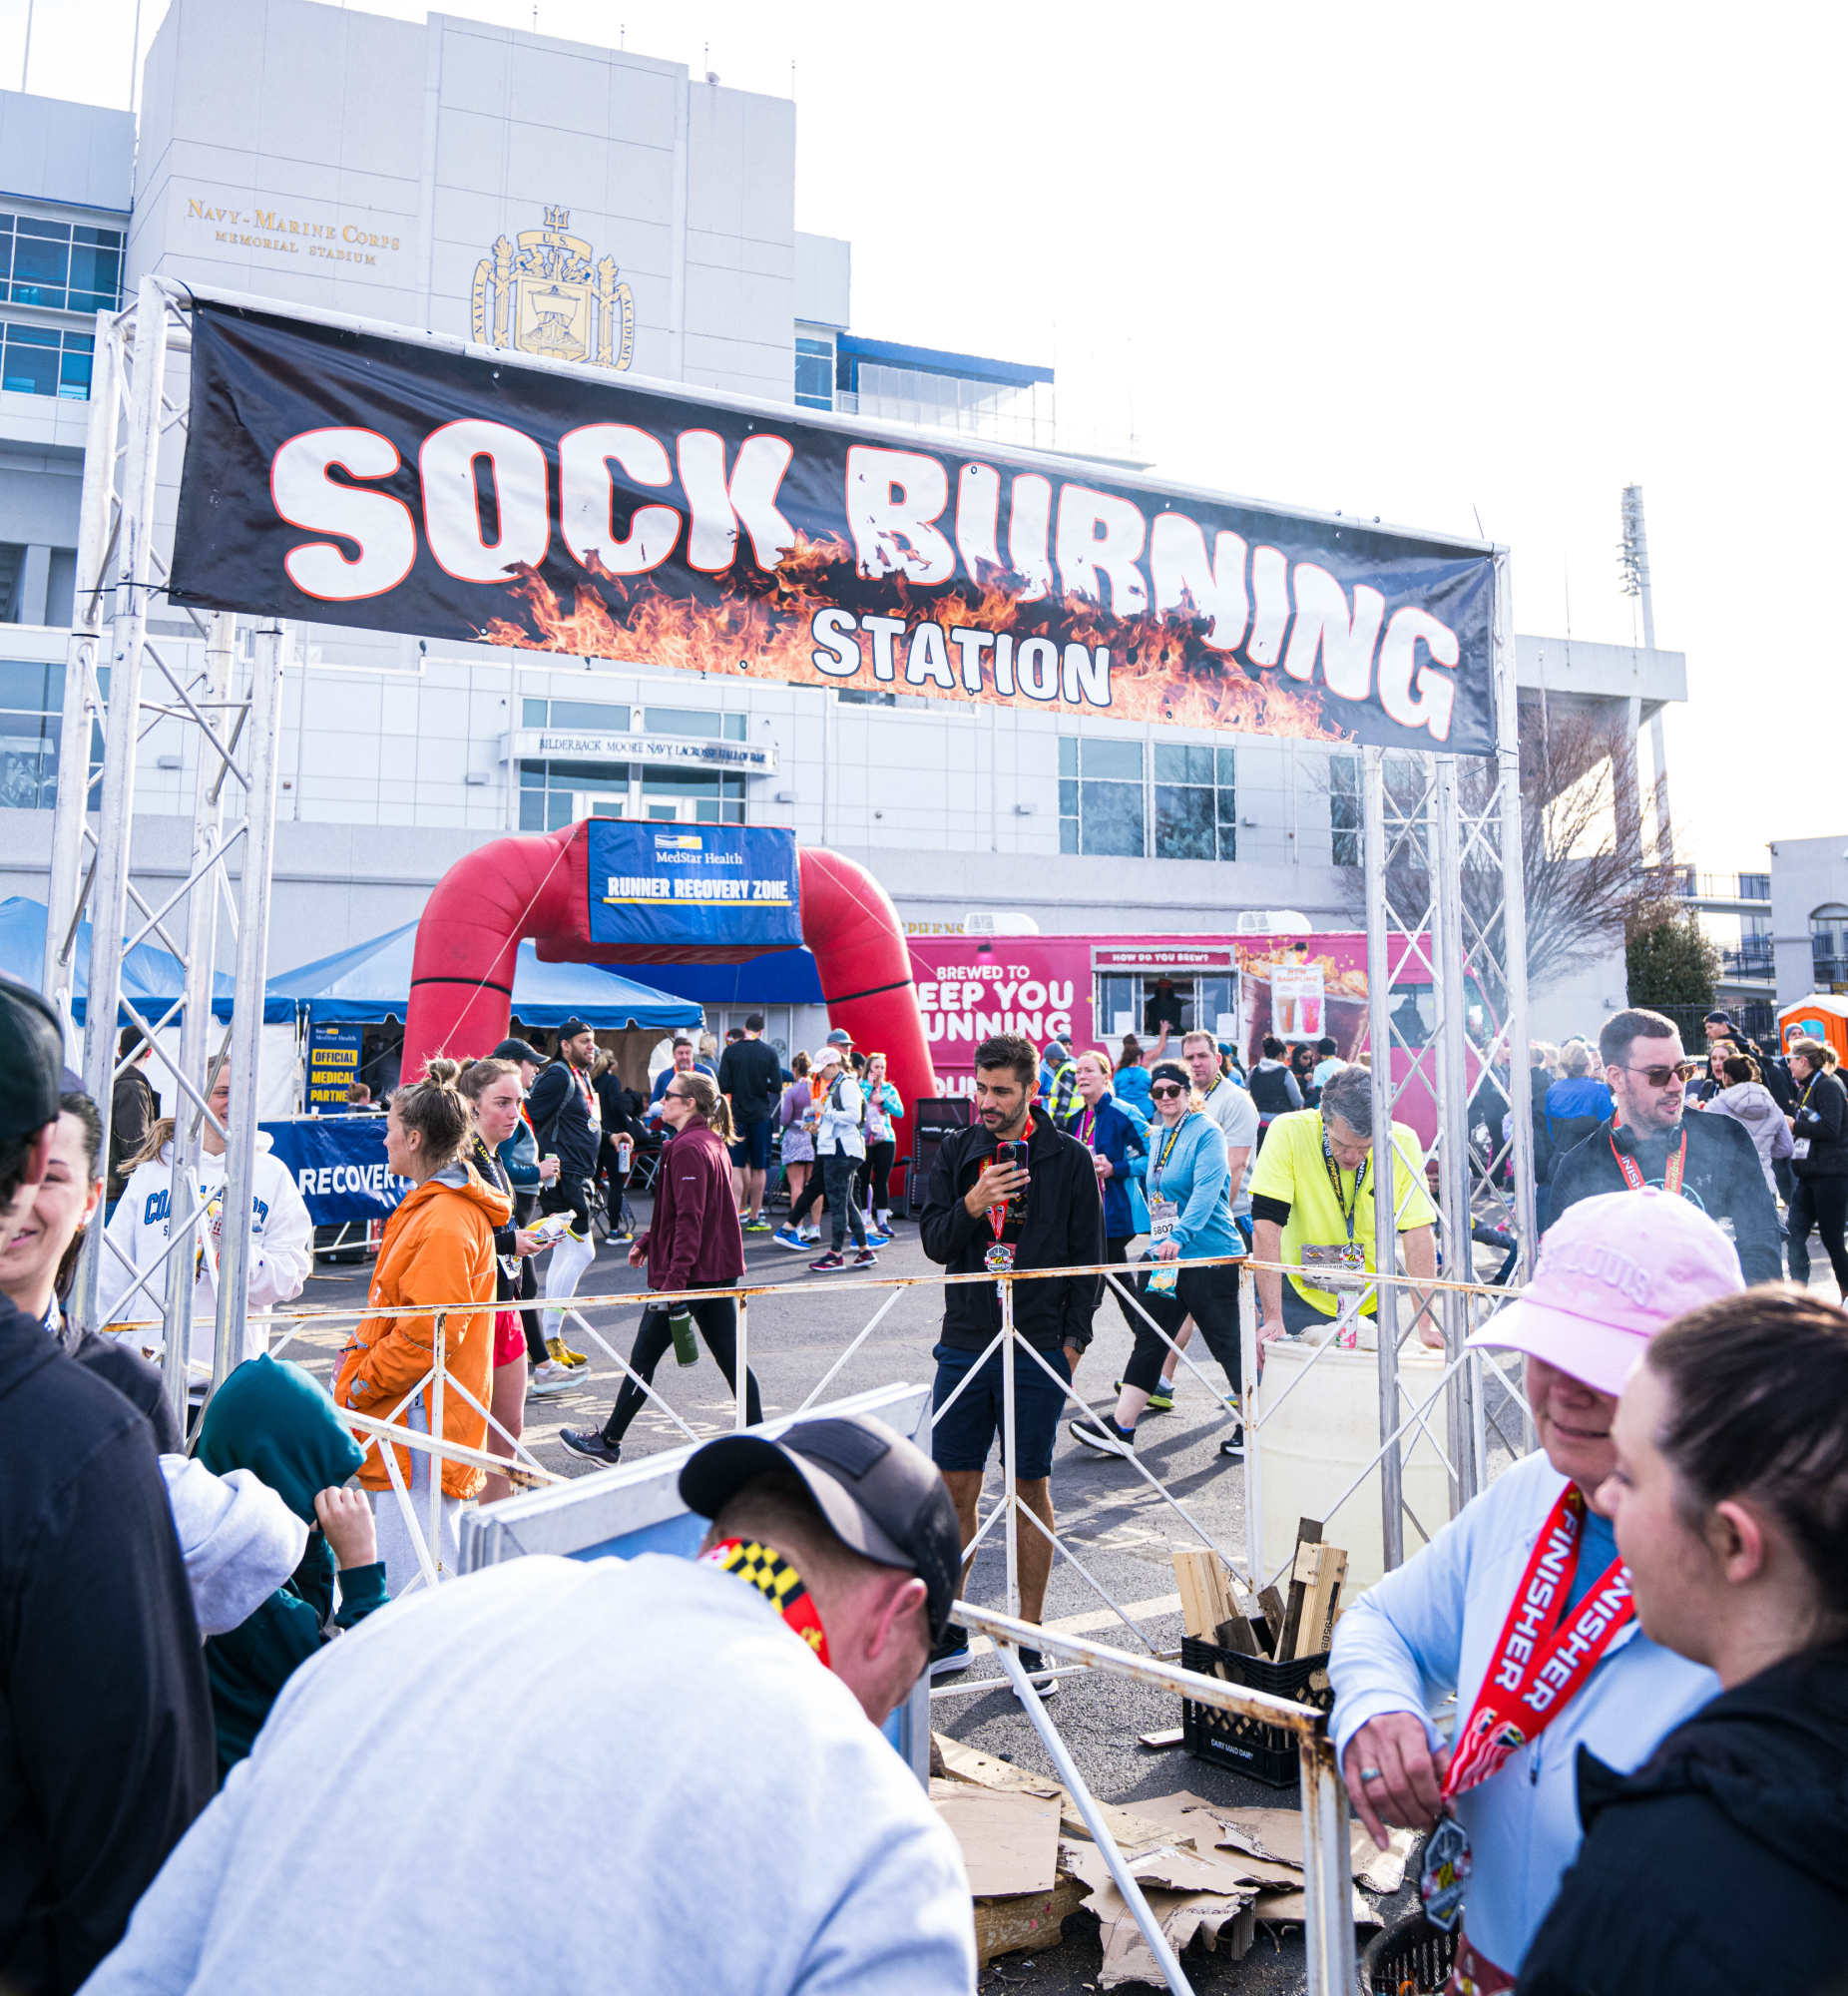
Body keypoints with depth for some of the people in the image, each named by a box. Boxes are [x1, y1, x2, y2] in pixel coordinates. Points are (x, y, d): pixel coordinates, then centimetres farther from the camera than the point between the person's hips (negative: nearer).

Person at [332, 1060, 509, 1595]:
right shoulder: (430, 1205, 15)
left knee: (409, 1583, -6)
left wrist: (357, 1388, -11)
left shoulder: (444, 1222, -19)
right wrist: (358, 1348, 12)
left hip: (418, 1417, -10)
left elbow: (427, 1336, -22)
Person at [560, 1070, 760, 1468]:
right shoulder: (714, 1143, 14)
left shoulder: (688, 1148, -16)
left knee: (644, 1357, 5)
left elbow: (689, 1221, -22)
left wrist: (674, 1280, -23)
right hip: (720, 1269, 9)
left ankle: (608, 1442, 18)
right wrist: (647, 1240, 23)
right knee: (730, 1359, 9)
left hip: (690, 1272, -9)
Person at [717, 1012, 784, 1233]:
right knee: (758, 1168, 8)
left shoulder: (731, 1051, -4)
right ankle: (754, 1218, 13)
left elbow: (723, 1086, -7)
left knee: (736, 1166, 1)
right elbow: (777, 1086, -6)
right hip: (761, 1114, 0)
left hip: (738, 1114, 0)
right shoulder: (769, 1051, -3)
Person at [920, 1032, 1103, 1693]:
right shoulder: (956, 1150, 5)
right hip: (965, 1343, 3)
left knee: (1032, 1489, 6)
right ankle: (948, 1633, 20)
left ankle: (1028, 1638, 18)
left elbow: (1087, 1256, 1)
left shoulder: (1069, 1159, -2)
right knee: (956, 1488, 7)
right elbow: (935, 1242, 2)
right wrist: (972, 1204, -17)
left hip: (1038, 1351, -2)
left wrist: (1073, 1339, -4)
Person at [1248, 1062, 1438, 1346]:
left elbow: (1418, 1235, -10)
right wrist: (1273, 1318, -26)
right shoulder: (1289, 1133, -20)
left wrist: (1426, 1323, -15)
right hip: (1299, 1298, -2)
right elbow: (1266, 1226, -22)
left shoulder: (1403, 1143, -13)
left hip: (1372, 1304, 2)